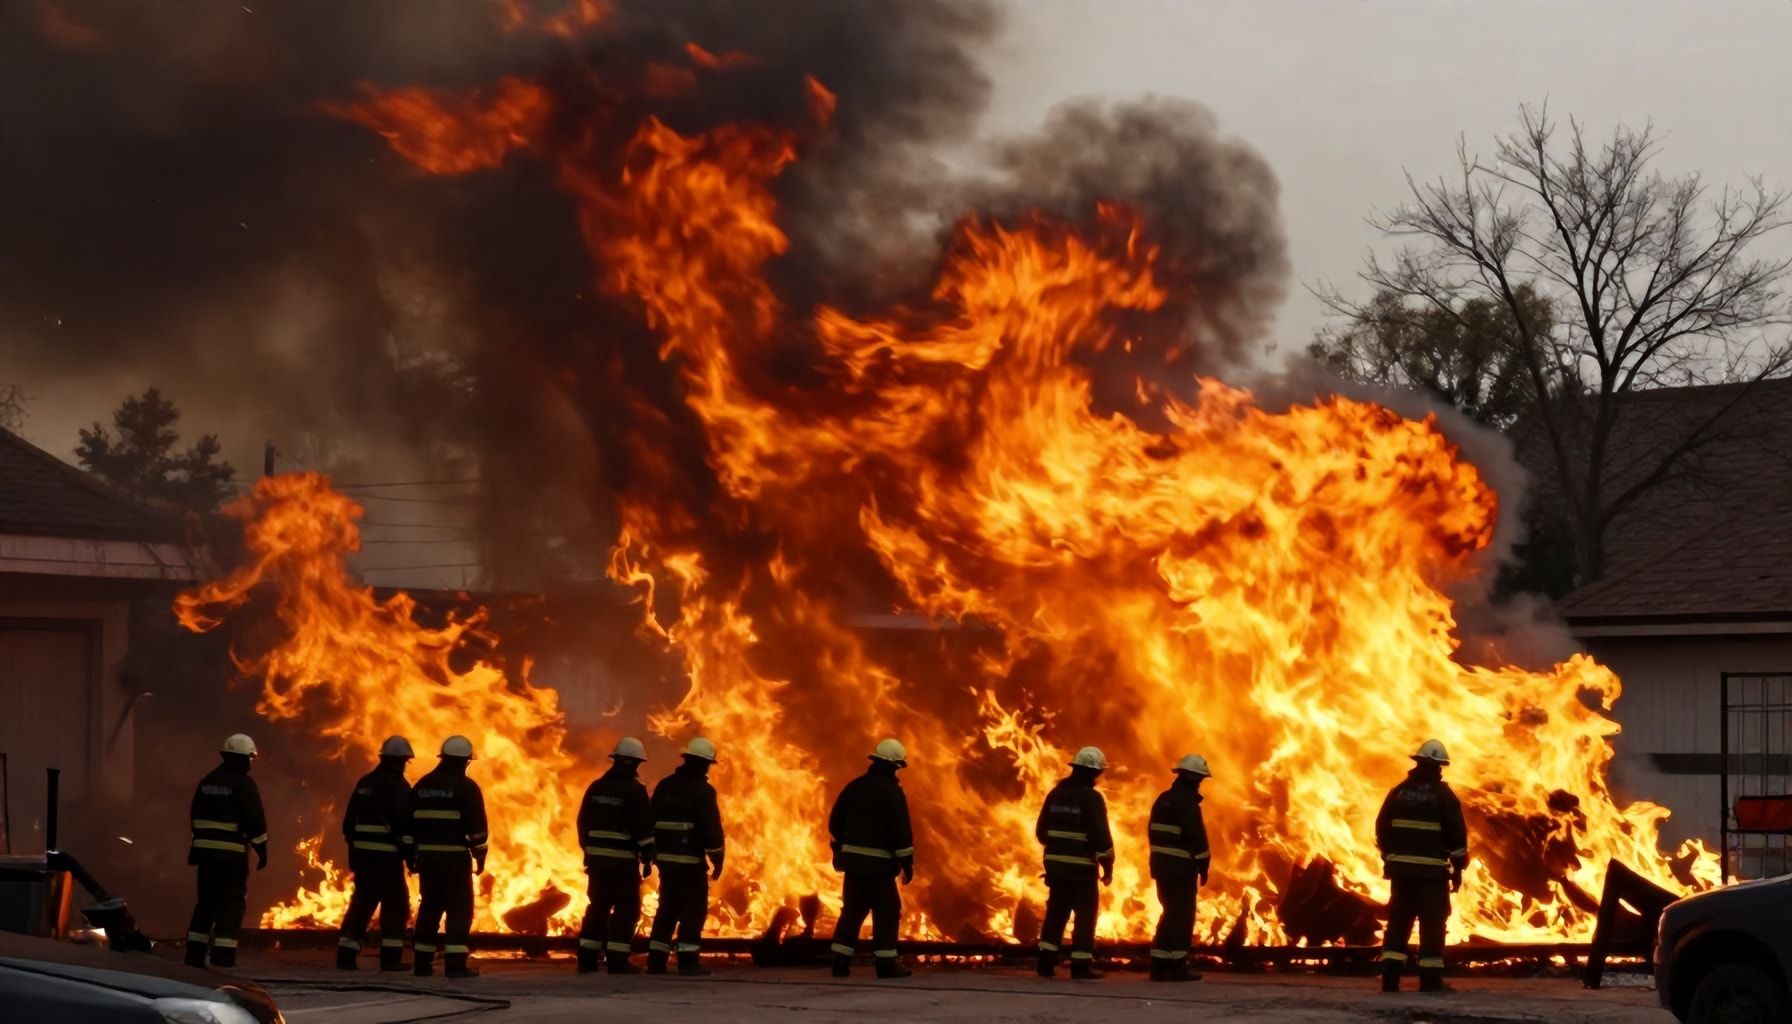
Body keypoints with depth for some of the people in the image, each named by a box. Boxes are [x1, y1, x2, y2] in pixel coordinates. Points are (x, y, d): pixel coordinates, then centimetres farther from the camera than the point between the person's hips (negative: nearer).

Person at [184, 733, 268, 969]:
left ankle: (194, 957, 15)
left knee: (206, 903, 14)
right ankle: (222, 960, -9)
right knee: (231, 904, -3)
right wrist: (262, 850, -5)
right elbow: (255, 821, -13)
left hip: (205, 850, 7)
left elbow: (196, 818, 19)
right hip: (232, 854, -7)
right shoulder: (243, 784, -10)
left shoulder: (207, 782, 13)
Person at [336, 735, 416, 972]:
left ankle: (346, 954, 7)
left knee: (361, 903, 12)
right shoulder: (397, 786, -10)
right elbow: (404, 822, -17)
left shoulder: (364, 783, 13)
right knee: (395, 905, 2)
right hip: (386, 855, -7)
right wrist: (411, 854, -13)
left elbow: (349, 821, 17)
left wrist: (353, 849, 22)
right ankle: (390, 957, -1)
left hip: (362, 853, 7)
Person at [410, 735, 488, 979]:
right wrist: (480, 856, -2)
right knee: (459, 909, -2)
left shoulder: (422, 785, 12)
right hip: (455, 857, -5)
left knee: (429, 908, 14)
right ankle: (456, 963, -10)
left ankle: (422, 962, 14)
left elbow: (409, 822, 14)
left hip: (427, 856, 5)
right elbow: (477, 825, -10)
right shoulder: (466, 787, -6)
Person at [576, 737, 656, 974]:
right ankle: (617, 961, -5)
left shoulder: (596, 787, 10)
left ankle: (587, 959, 11)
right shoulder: (634, 789, -9)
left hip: (596, 858, 6)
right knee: (626, 910, -1)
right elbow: (644, 827, -13)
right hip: (623, 860, -6)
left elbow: (583, 823, 15)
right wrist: (647, 857, -7)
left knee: (598, 908, 13)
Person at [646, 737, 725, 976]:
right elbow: (711, 827, -13)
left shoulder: (664, 786, 11)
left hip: (665, 858, 7)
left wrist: (654, 853, 20)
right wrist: (717, 860, -6)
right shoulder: (702, 790, -10)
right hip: (691, 859, -7)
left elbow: (651, 821, 14)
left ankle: (656, 960, 12)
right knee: (694, 908, -2)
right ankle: (687, 961, -9)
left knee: (667, 908, 14)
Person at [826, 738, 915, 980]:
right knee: (887, 910, -1)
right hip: (878, 862, -6)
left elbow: (835, 822, 16)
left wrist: (840, 850, 27)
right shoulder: (892, 792, -9)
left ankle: (840, 962, 8)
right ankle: (886, 963, -4)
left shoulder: (854, 786, 10)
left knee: (852, 910, 11)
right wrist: (907, 863, -9)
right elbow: (901, 830, -14)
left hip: (852, 858, 6)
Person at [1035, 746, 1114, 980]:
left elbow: (1041, 830, 13)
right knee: (1085, 914, 2)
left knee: (1056, 912, 13)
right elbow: (1101, 836, -16)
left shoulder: (1056, 794, 7)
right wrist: (1108, 867, -6)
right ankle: (1081, 964, -1)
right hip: (1082, 867, -6)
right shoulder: (1091, 798, -12)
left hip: (1056, 864, 6)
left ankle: (1046, 961, 9)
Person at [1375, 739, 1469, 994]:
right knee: (1432, 922, 0)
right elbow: (1457, 833, -7)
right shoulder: (1443, 795, -4)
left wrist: (1388, 858, 19)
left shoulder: (1399, 792, 8)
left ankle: (1390, 975, 2)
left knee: (1399, 920, 8)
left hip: (1401, 867, 4)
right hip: (1432, 868, -4)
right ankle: (1430, 978, -4)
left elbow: (1382, 827, 10)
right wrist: (1458, 867, 0)